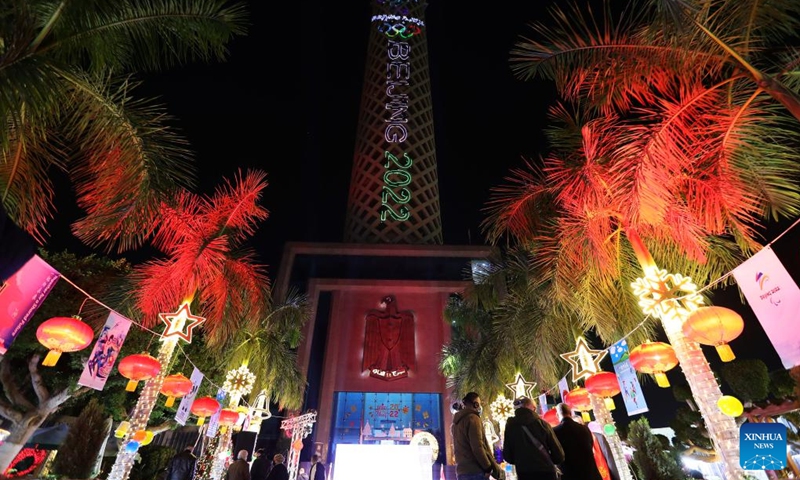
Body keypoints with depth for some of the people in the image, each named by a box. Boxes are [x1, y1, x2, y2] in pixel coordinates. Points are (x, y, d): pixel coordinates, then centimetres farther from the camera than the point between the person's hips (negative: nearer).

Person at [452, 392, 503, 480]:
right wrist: (488, 467, -8)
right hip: (475, 471, -8)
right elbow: (477, 447, -16)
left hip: (462, 471, 8)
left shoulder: (456, 422, 16)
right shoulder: (472, 418, -10)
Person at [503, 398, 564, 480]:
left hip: (524, 473, 1)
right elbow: (559, 454, 2)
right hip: (545, 471, -1)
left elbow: (507, 455, 6)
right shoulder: (542, 423, -1)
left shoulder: (510, 425, 3)